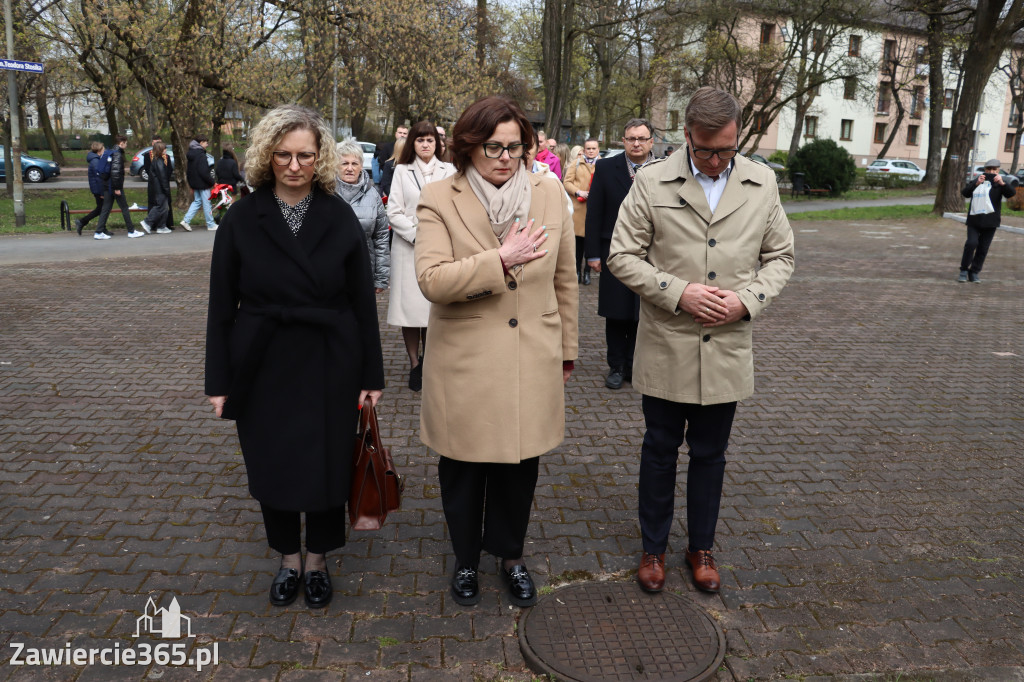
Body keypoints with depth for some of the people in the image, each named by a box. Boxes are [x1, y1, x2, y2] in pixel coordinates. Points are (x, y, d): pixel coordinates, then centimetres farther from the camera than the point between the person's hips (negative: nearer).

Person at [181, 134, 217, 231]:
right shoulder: (201, 154, -17)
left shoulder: (190, 154, 11)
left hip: (194, 183, 9)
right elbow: (203, 172, -21)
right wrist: (212, 182, -13)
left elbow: (188, 170, 16)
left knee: (197, 201, 15)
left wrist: (191, 182, 20)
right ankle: (211, 225, 9)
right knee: (206, 203, 1)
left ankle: (186, 220, 4)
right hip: (202, 183, -9)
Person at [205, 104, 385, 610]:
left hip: (329, 365, 0)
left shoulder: (340, 218, -3)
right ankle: (287, 558, 35)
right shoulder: (242, 219, -3)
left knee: (326, 464, 9)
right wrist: (219, 380, -3)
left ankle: (316, 560, 32)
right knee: (271, 467, 13)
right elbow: (221, 306, 0)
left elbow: (363, 301, -2)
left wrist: (372, 374, -3)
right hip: (263, 366, 1)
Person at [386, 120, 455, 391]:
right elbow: (394, 212, 1)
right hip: (408, 248, 0)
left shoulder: (448, 171, 9)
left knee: (435, 305, 1)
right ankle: (414, 363, 8)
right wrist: (417, 235, -9)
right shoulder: (402, 171, 7)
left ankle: (428, 360, 14)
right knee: (411, 305, -1)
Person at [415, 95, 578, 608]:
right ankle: (465, 558, 39)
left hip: (532, 364, 2)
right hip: (464, 368, -2)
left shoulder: (550, 194, 3)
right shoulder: (439, 200, -7)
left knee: (519, 466, 14)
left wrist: (566, 350, 13)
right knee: (463, 469, 14)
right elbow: (431, 279, -19)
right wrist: (502, 261, -23)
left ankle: (510, 554, 39)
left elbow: (564, 281, 9)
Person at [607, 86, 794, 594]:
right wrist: (678, 292, -17)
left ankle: (702, 548, 34)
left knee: (710, 454, 15)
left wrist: (747, 299, -10)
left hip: (727, 348, 2)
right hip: (666, 348, -2)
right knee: (660, 449, 12)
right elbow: (622, 256, -5)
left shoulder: (762, 184, 2)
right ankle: (653, 547, 31)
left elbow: (780, 256, 8)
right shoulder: (652, 182, -6)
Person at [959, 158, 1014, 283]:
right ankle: (963, 271, -6)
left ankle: (974, 273, 16)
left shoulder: (999, 184, 5)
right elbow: (965, 193, -11)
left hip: (990, 222, 2)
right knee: (972, 243, -19)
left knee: (983, 249, 4)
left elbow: (1011, 193, -12)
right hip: (974, 220, -2)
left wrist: (1002, 183, -30)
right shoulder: (976, 181, 4)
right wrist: (976, 184, -28)